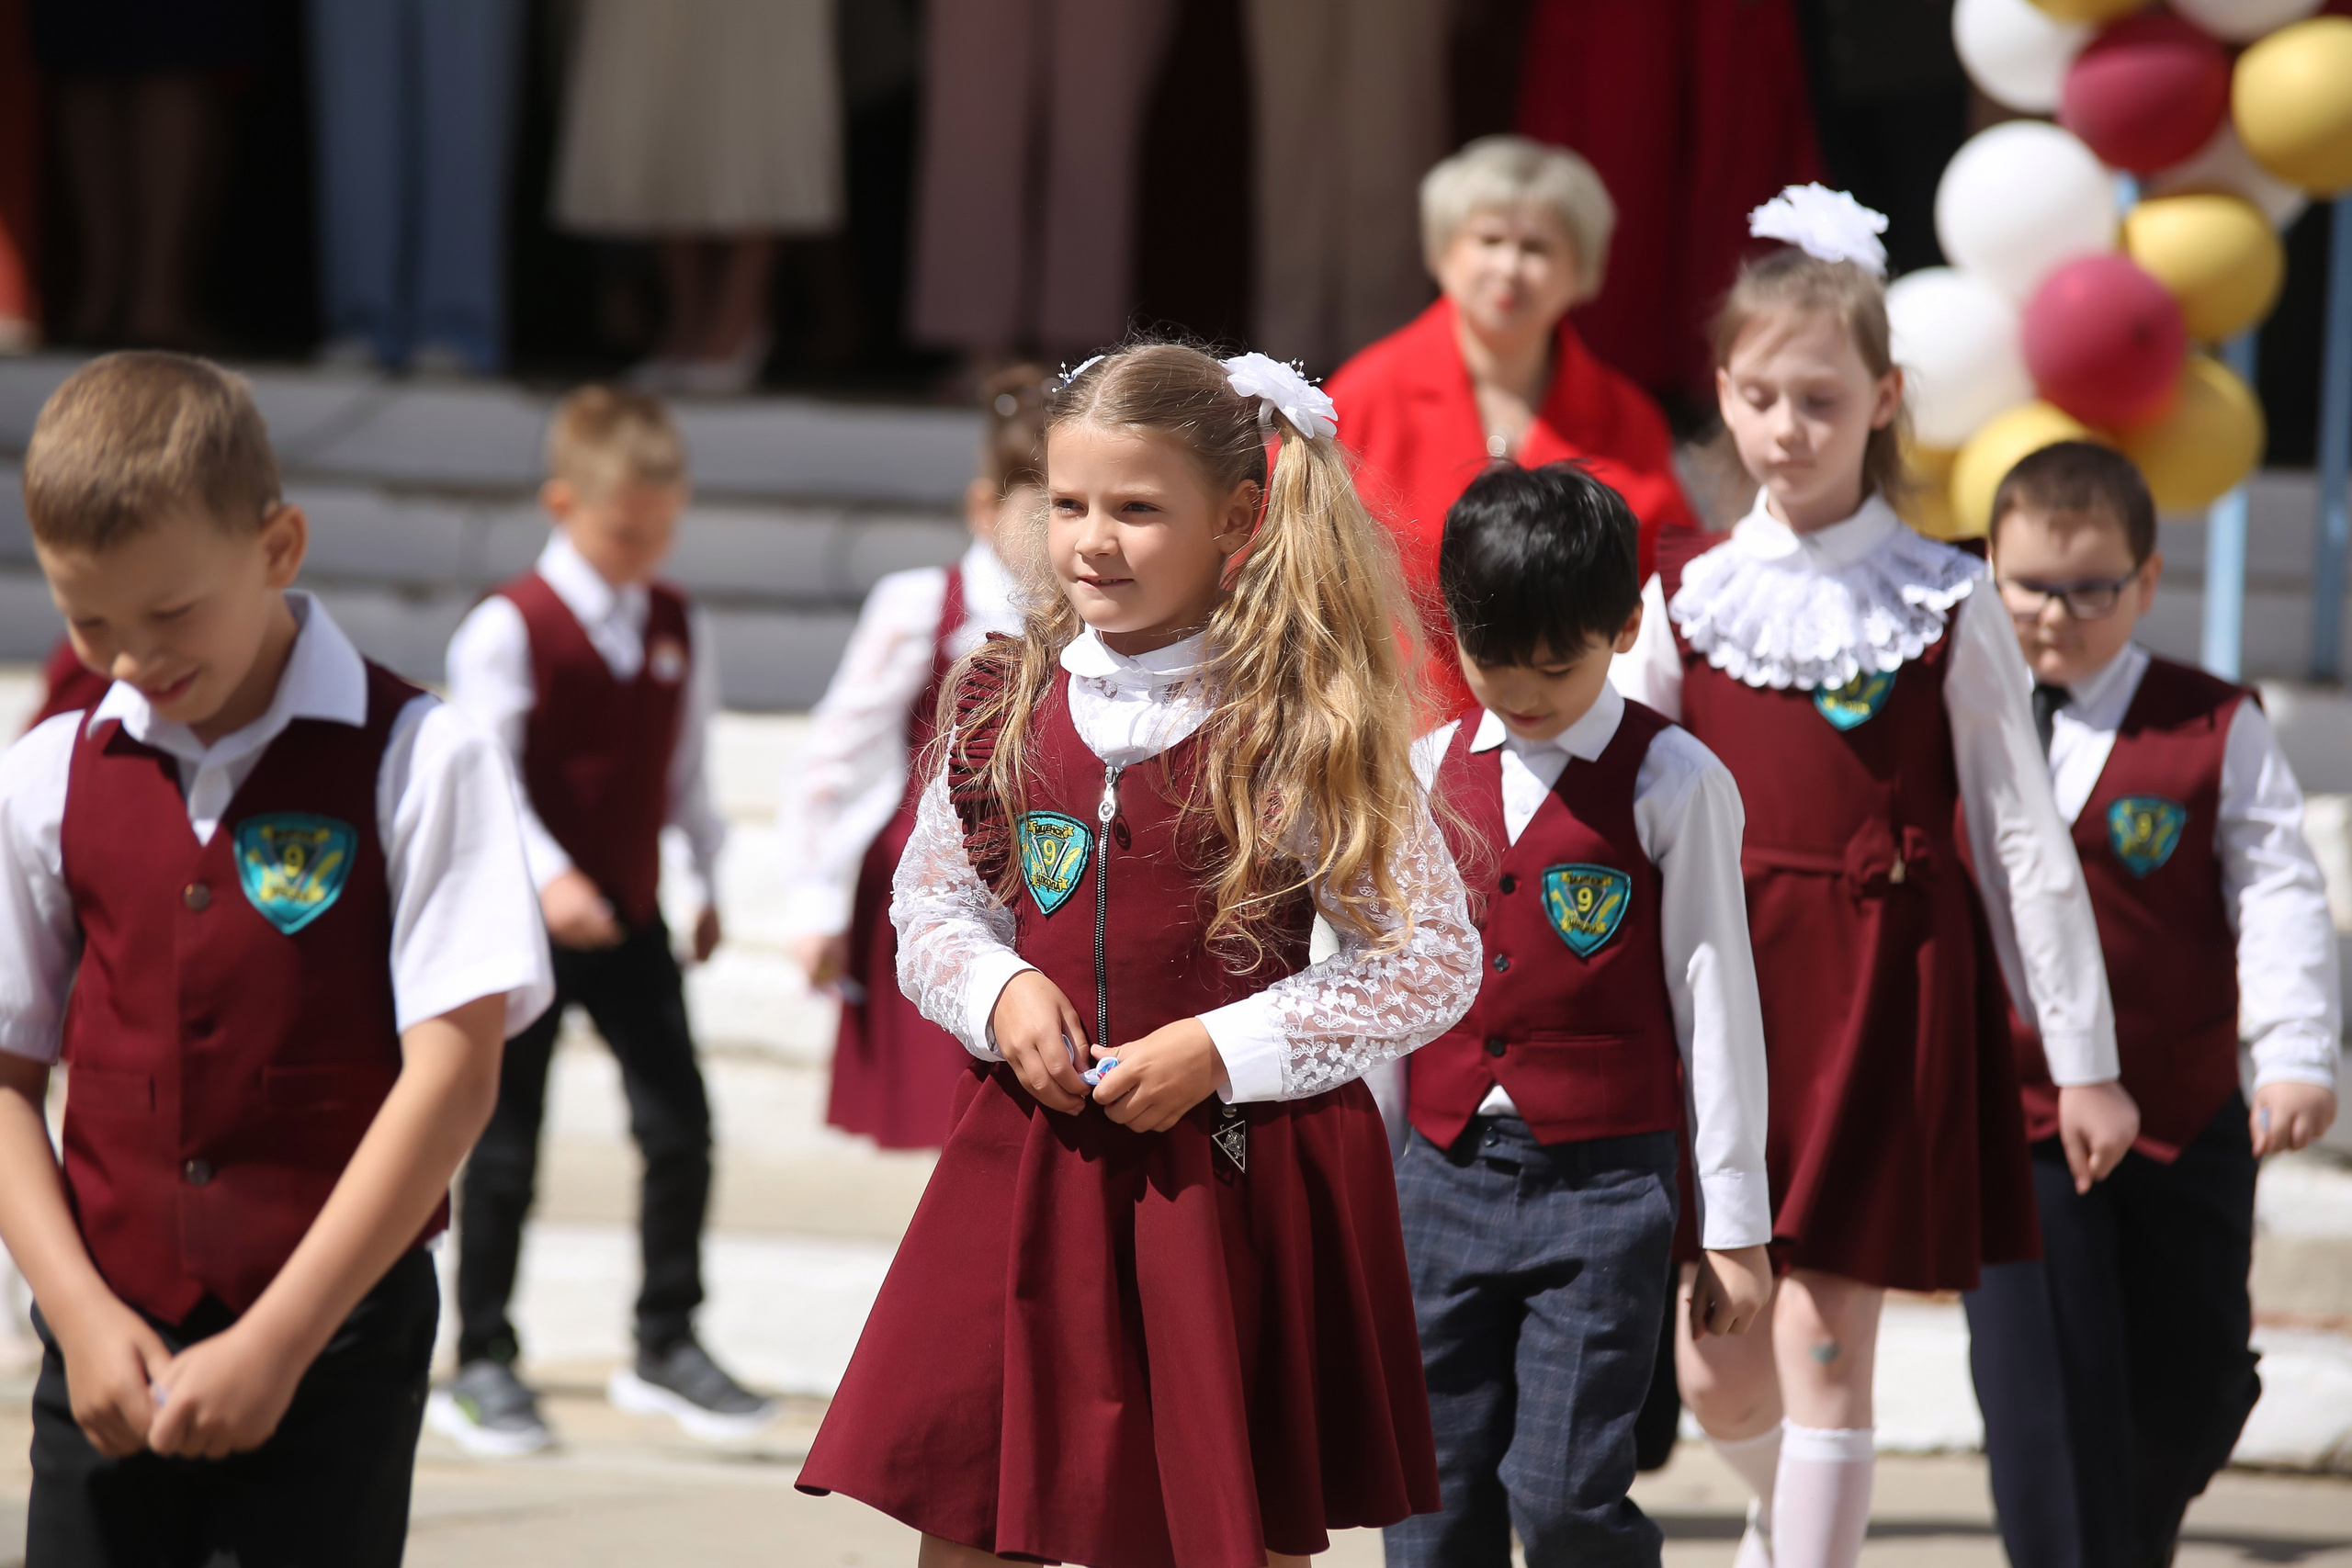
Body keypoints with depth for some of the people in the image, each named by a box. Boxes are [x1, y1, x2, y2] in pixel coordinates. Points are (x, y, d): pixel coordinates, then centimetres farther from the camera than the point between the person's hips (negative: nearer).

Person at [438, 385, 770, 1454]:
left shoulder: (681, 632, 6)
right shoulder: (510, 630, -12)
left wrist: (710, 882, 15)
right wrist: (548, 876, -29)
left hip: (632, 921, 5)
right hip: (526, 921, -5)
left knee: (680, 1126, 1)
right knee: (506, 1145, 3)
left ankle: (667, 1345, 15)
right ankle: (481, 1361, 12)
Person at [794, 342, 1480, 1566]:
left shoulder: (1306, 725, -9)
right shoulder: (1006, 706, 4)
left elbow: (1435, 961, -7)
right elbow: (928, 904, 17)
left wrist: (1223, 1049, -14)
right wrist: (997, 990, -6)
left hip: (1237, 1179, -4)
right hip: (1031, 1168, 4)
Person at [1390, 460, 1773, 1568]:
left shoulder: (1672, 784, -4)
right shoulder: (1429, 773, 9)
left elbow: (1715, 999, -2)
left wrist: (1735, 1220, -2)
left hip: (1604, 1186, -4)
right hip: (1444, 1176, 4)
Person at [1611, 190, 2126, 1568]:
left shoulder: (1946, 603, -1)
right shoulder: (1689, 598, 4)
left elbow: (2022, 837, 1)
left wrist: (2083, 1058, 1)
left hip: (1885, 988, -2)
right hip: (1725, 986, 3)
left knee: (1826, 1340, -6)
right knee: (1717, 1371, 7)